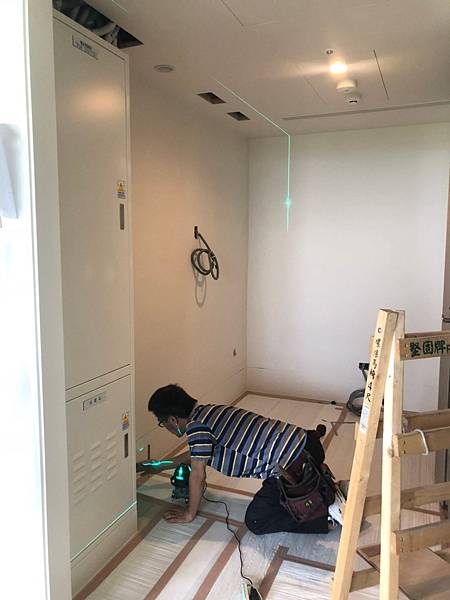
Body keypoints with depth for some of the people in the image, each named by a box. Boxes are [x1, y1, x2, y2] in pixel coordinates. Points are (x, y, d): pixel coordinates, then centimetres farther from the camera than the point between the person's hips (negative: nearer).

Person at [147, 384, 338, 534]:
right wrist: (162, 466, 43)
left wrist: (189, 514, 7)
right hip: (299, 441, 10)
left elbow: (198, 475, -10)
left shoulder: (195, 424, -14)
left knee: (255, 521, 0)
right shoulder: (205, 412, 14)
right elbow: (197, 452, 32)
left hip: (293, 459, -10)